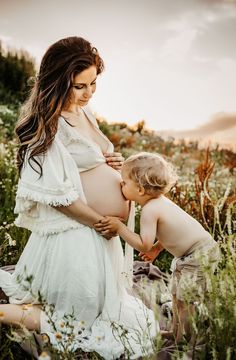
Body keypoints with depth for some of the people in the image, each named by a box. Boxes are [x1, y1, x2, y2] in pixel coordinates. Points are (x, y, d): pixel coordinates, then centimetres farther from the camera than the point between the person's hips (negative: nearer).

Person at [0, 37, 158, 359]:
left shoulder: (83, 111, 6)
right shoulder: (49, 126, -22)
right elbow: (58, 196, -23)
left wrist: (113, 163, -2)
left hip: (100, 226, 9)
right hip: (77, 232, -9)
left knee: (101, 304, 26)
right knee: (84, 319, 6)